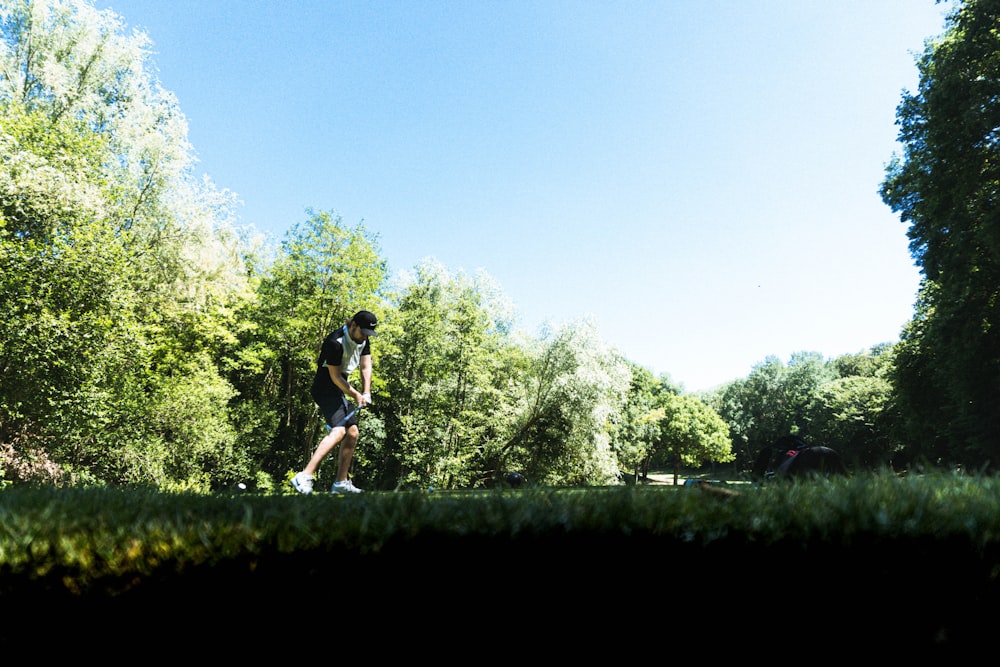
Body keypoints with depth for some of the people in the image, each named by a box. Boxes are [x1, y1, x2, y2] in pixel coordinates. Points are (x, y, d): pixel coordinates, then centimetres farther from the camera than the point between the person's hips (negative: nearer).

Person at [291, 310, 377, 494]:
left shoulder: (363, 339, 4)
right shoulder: (336, 342, -23)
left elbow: (366, 367, 3)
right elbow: (335, 377, -18)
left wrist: (366, 393, -8)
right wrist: (356, 395, -13)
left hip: (340, 391, 10)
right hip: (325, 389, -10)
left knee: (352, 433, 6)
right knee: (339, 430, -26)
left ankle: (341, 483, 14)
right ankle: (304, 477, -31)